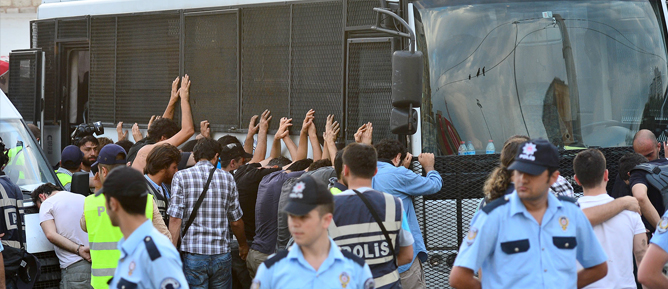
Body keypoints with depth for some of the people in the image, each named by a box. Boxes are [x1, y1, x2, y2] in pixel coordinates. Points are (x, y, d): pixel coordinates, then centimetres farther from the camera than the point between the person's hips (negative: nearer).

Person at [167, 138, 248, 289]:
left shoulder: (181, 177, -1)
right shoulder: (228, 179, 5)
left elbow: (175, 219, -8)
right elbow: (236, 222, 10)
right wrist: (243, 245, 28)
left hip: (193, 254, -2)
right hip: (221, 254, 2)